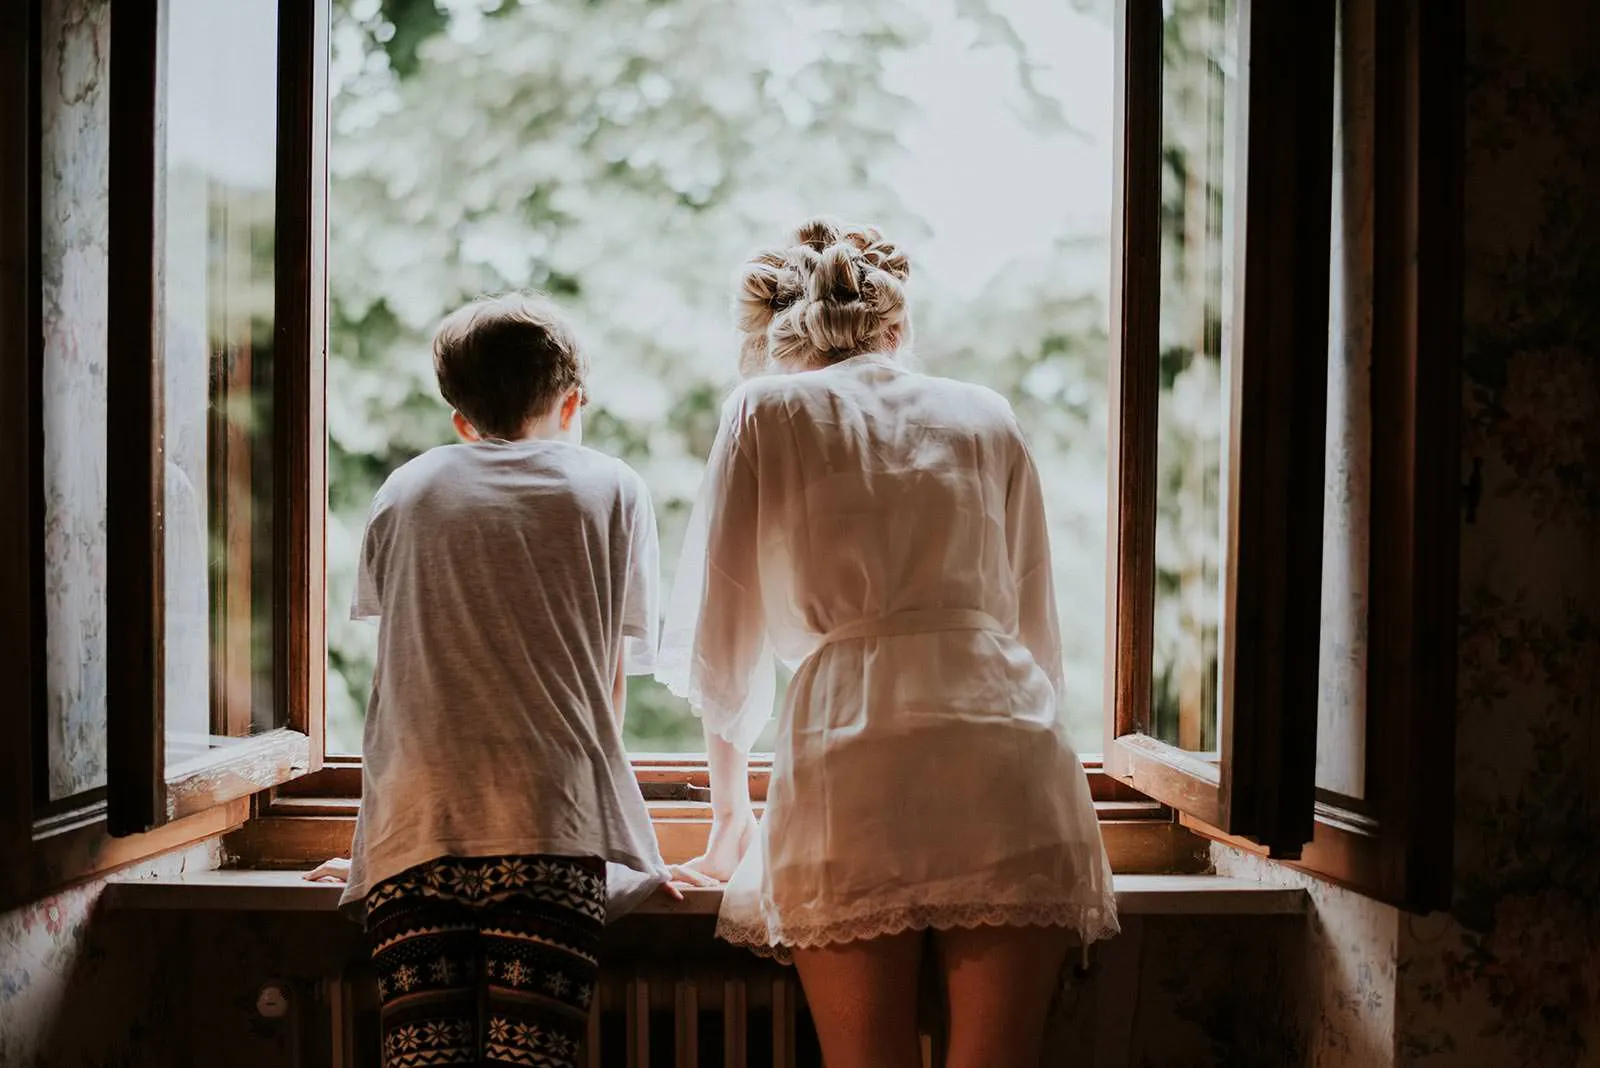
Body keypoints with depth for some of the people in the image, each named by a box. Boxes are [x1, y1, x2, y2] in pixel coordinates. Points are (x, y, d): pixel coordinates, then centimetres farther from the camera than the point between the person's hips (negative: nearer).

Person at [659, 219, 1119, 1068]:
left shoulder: (765, 411, 15)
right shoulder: (988, 417, 22)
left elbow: (722, 642, 19)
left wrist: (730, 809, 30)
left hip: (850, 751, -2)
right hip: (1009, 751, 2)